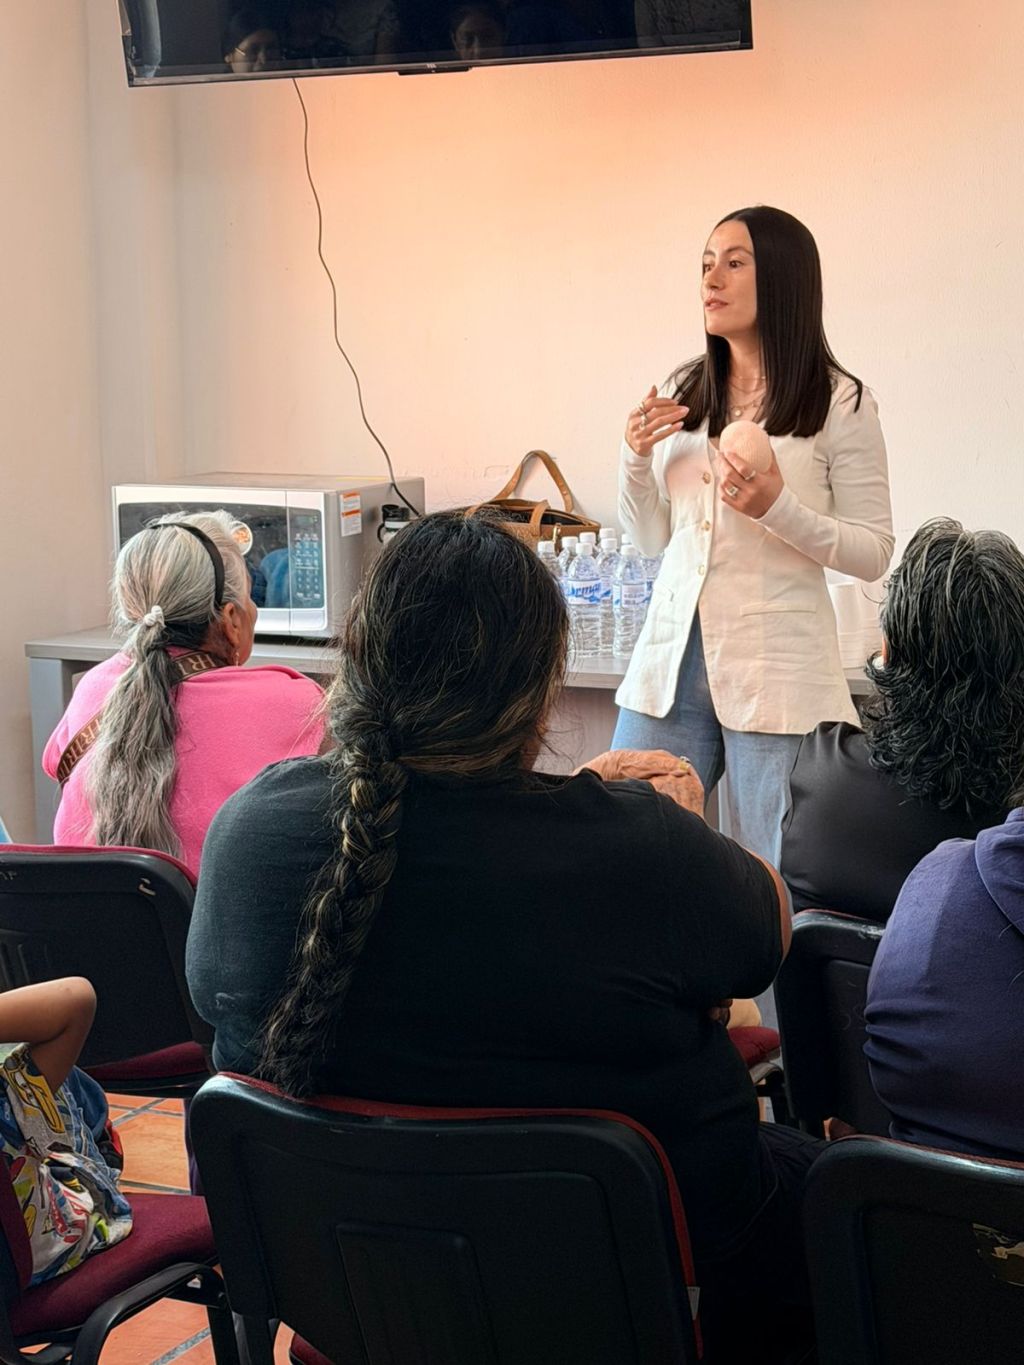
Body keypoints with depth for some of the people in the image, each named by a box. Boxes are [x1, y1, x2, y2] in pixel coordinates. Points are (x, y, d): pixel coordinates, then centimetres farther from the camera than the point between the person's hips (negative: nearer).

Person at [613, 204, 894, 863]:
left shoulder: (840, 403, -3)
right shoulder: (682, 393, 12)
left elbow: (874, 554, -4)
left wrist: (777, 507, -19)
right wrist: (636, 458, 1)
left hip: (776, 674, -5)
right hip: (672, 659, 5)